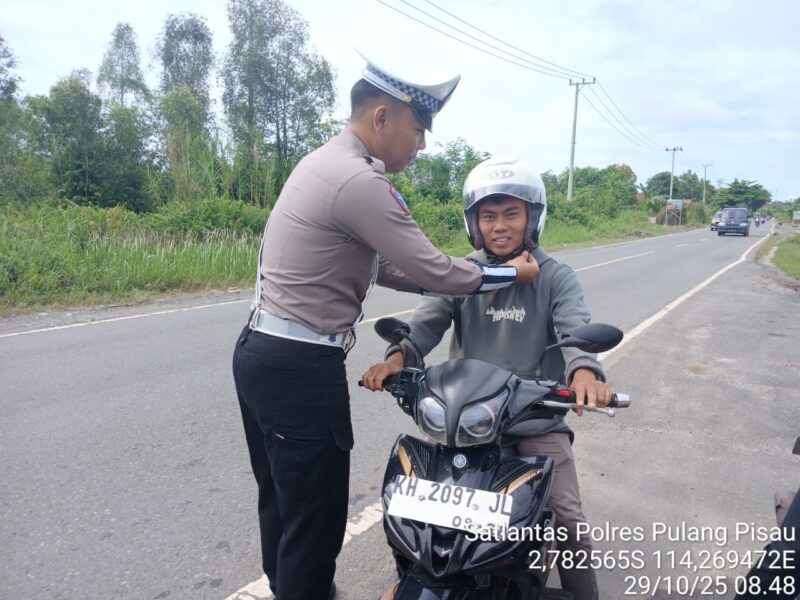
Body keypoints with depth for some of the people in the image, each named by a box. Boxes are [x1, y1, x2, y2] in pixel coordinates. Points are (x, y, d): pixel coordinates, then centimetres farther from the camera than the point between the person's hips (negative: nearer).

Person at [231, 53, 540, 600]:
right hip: (302, 369, -11)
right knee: (316, 519, 5)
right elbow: (431, 269, -15)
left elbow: (377, 262, 16)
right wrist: (512, 274, 1)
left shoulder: (324, 162, 13)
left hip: (260, 351, 11)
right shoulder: (359, 181, -19)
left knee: (281, 501, 25)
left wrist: (455, 280, 12)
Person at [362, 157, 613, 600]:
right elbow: (427, 321, -10)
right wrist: (397, 355, -32)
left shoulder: (556, 278, -1)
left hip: (537, 421, -1)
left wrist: (583, 370, -40)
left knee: (568, 521, -7)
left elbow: (576, 330, -17)